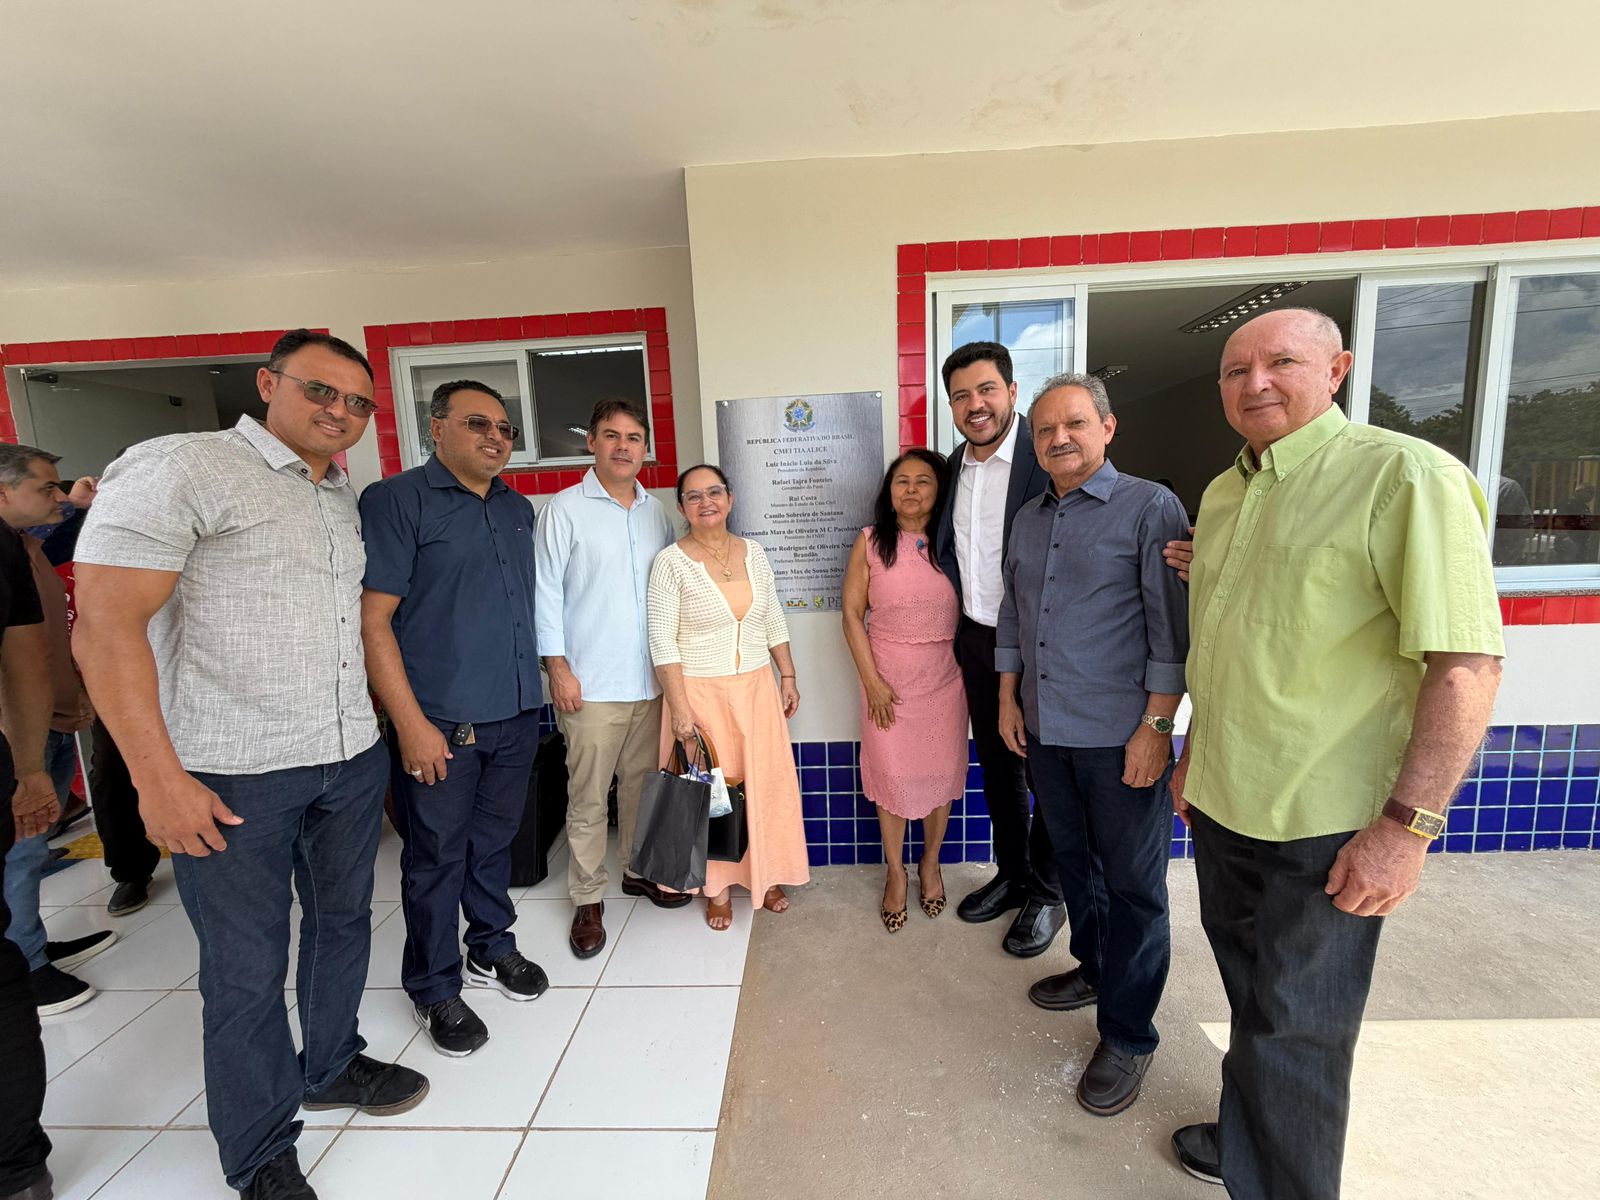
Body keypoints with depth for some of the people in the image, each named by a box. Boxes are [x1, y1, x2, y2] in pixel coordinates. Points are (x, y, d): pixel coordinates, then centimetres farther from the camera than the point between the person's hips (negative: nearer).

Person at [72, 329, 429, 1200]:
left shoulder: (345, 501, 12)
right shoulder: (181, 468, -10)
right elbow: (104, 626, -15)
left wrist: (384, 724, 14)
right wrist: (159, 779, -17)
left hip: (352, 760, 7)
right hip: (234, 776, -6)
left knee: (342, 921, 20)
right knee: (247, 967, 9)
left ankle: (332, 1067, 44)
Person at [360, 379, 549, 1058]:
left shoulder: (518, 510, 13)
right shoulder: (396, 500, -8)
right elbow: (373, 620, -13)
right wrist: (411, 723, -16)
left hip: (515, 717, 6)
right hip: (439, 723, -5)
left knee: (494, 842, 19)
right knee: (437, 856, 9)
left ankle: (491, 947, 40)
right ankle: (434, 987, 29)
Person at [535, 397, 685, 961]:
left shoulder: (657, 511, 10)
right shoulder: (565, 508, -4)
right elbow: (546, 592, -5)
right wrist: (558, 667, -10)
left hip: (651, 679, 5)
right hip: (590, 683, -4)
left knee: (643, 782, 16)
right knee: (588, 797, 4)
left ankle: (639, 869, 35)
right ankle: (588, 900, 20)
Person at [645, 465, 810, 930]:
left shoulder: (753, 553, 4)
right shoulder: (671, 562, -10)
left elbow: (774, 622, 10)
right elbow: (663, 642, -11)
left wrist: (788, 676, 7)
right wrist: (680, 707, -15)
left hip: (757, 688, 4)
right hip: (702, 693, -4)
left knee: (765, 782, 11)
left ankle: (764, 873, 34)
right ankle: (718, 886, 29)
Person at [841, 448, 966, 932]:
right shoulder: (871, 541, -4)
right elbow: (852, 614, -4)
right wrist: (872, 681, -9)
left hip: (945, 674, 2)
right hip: (888, 675, -1)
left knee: (942, 773, 10)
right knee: (891, 774, 7)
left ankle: (930, 864, 35)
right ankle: (896, 873, 29)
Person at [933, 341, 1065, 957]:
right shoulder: (955, 464, 7)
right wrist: (959, 619, 10)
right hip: (976, 640, 7)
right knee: (996, 766, 19)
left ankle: (1046, 895, 31)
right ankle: (1011, 875, 40)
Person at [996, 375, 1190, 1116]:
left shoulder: (1149, 507, -8)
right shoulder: (1028, 519, 11)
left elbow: (1173, 624, -12)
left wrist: (1157, 726, -15)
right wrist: (1008, 699, 12)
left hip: (1122, 736, -6)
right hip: (1044, 731, 6)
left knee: (1132, 884, 6)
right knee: (1072, 860, 20)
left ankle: (1127, 1037, 22)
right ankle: (1095, 970, 43)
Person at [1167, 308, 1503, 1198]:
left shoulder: (1405, 476, -14)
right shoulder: (1223, 493, 8)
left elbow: (1468, 663, -19)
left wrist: (1407, 825, -21)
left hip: (1320, 827, -7)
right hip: (1222, 803, 7)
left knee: (1292, 1032, 10)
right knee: (1251, 997, 24)